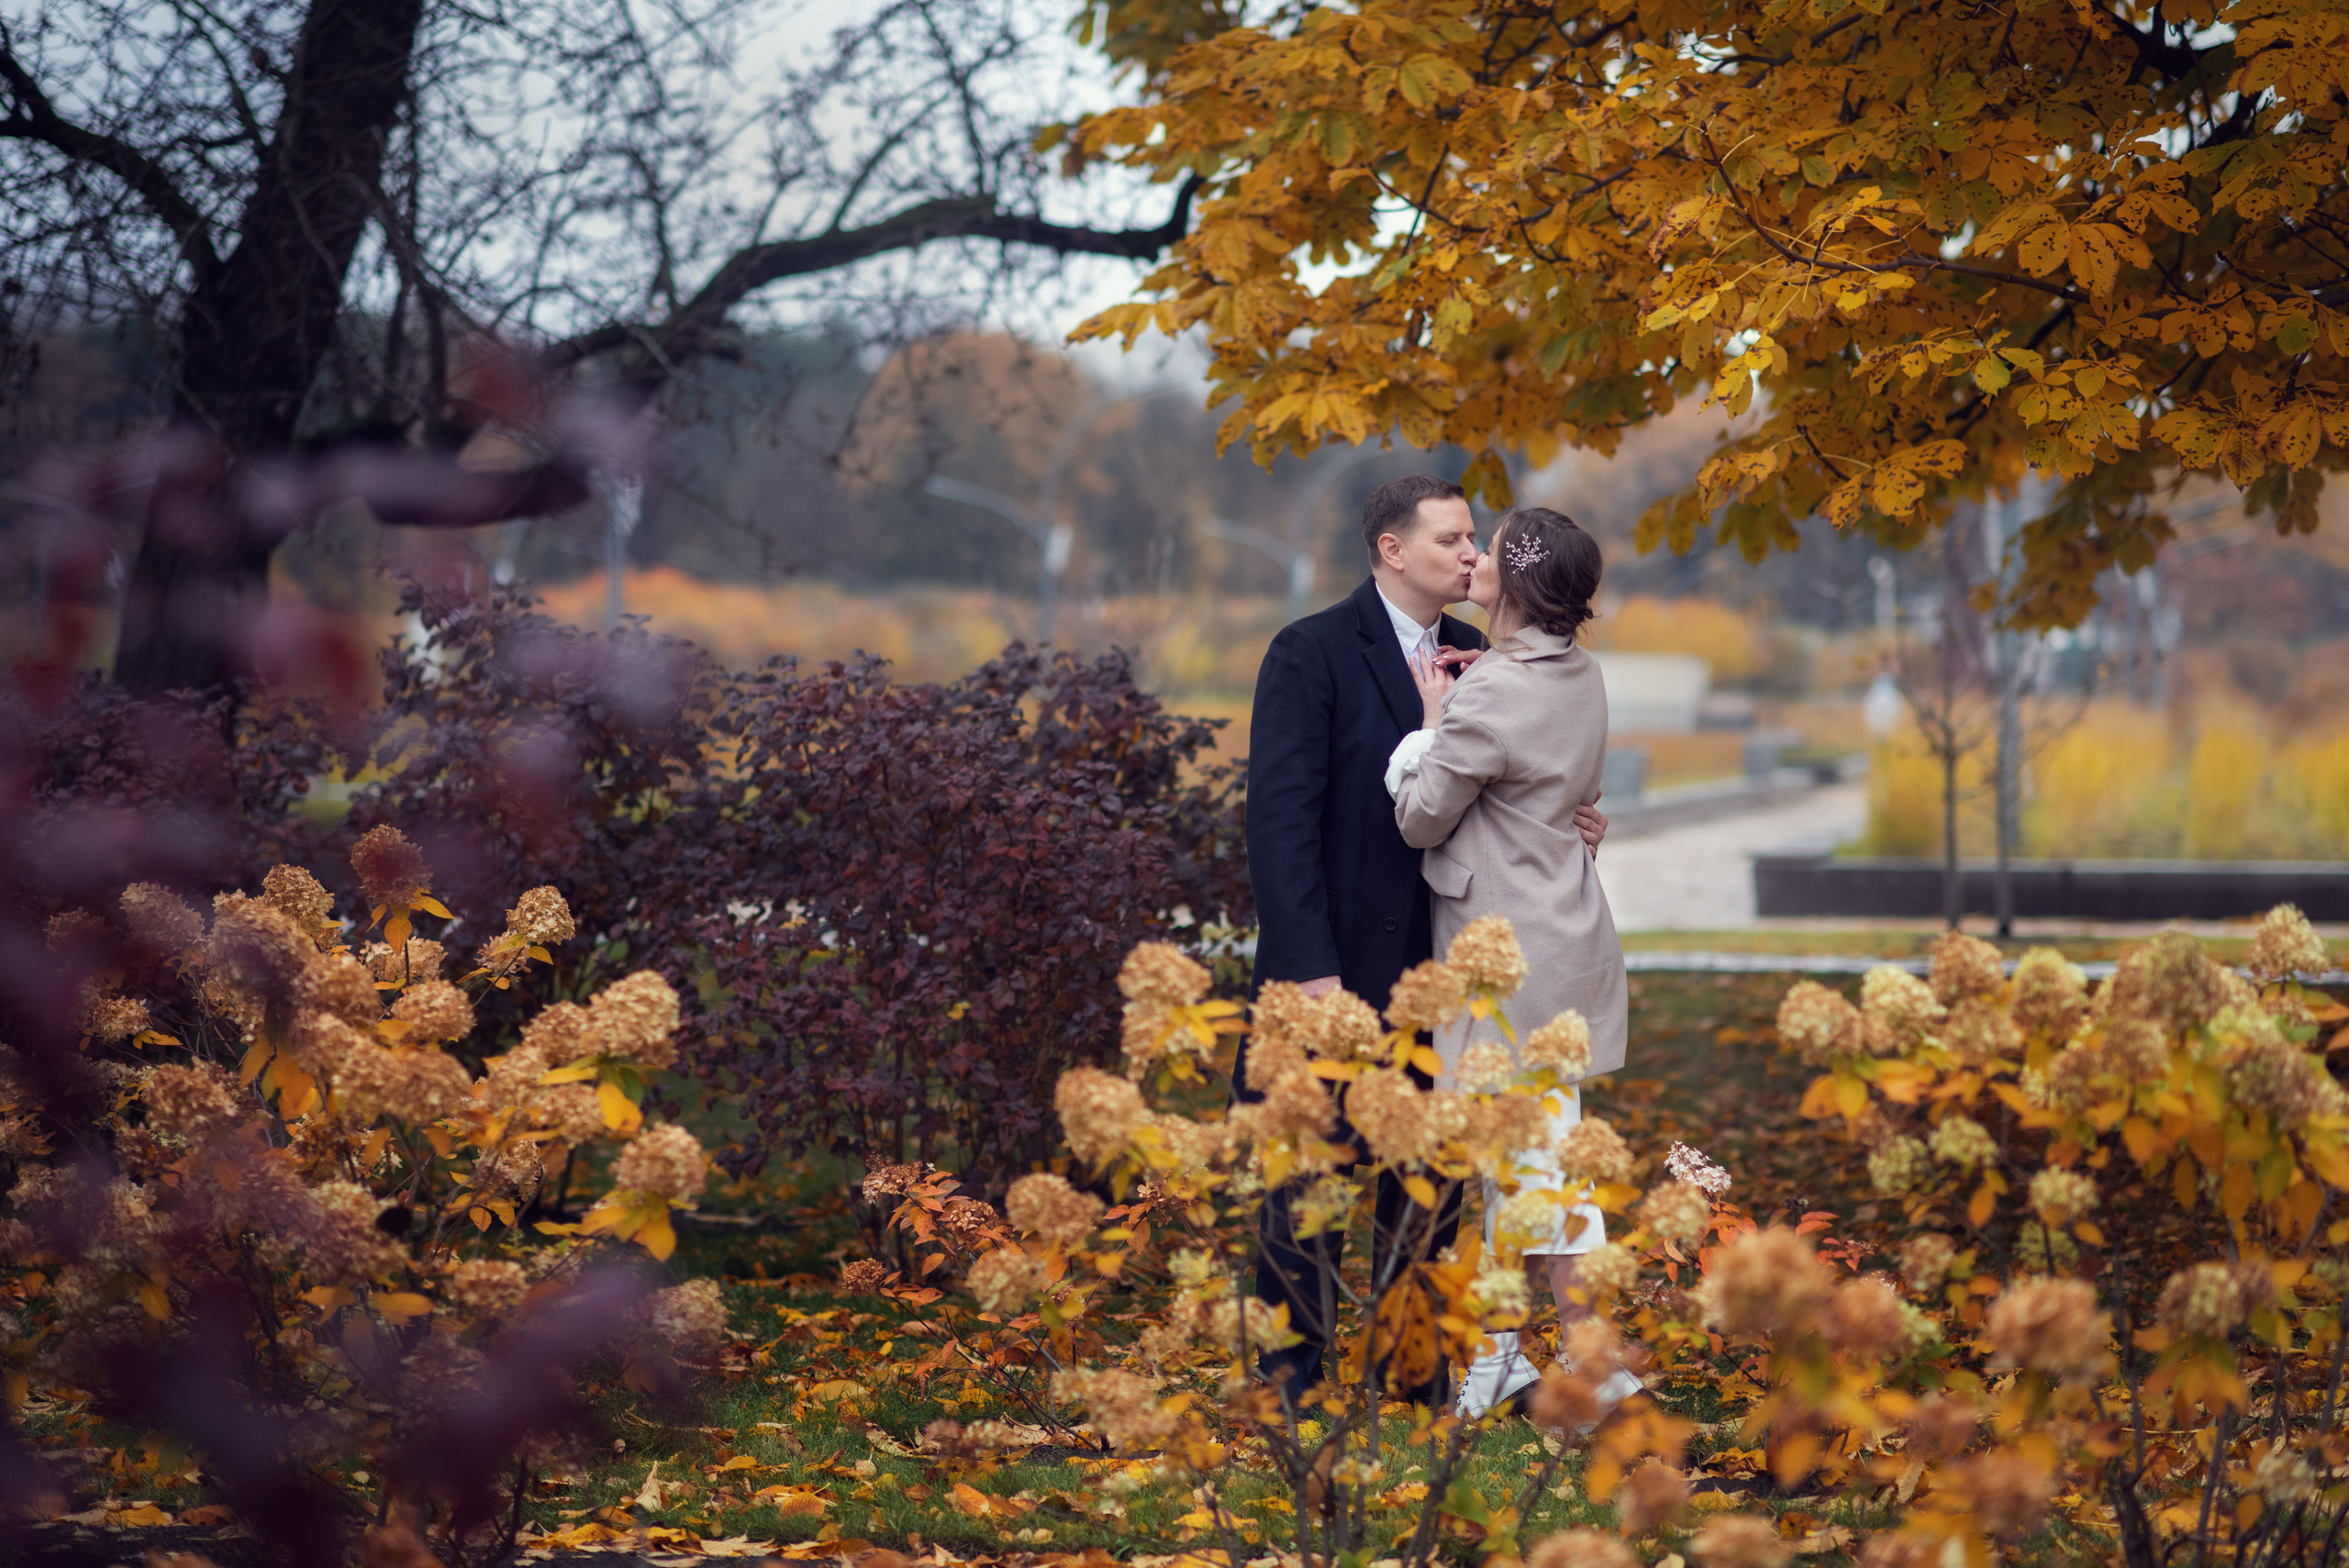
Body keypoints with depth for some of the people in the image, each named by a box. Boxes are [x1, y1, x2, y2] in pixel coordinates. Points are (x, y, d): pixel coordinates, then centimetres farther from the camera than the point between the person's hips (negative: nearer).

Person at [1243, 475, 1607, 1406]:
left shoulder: (1469, 656, 11)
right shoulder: (1313, 654, -9)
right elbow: (1280, 816, -14)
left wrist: (1561, 822, -2)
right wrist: (1309, 966, -20)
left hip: (1435, 970, 6)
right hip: (1334, 969, -6)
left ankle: (1418, 1381, 20)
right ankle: (1293, 1385, 10)